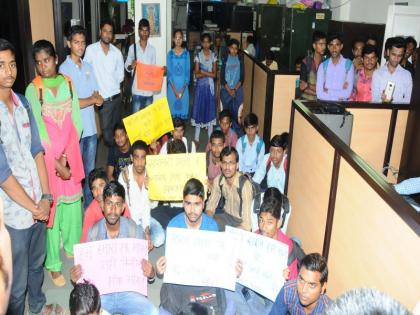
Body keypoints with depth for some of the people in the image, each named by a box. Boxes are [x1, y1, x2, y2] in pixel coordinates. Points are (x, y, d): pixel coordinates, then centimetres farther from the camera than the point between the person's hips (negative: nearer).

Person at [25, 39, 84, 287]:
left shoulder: (68, 83, 4)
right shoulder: (33, 89, -7)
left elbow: (76, 120, 1)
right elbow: (38, 128, -11)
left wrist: (67, 155, -8)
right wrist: (56, 161, -13)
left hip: (71, 153, 4)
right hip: (47, 155, -3)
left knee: (73, 199, 13)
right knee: (52, 205, 0)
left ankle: (72, 246, 33)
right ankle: (53, 263, 10)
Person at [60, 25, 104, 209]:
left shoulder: (88, 67, 9)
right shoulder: (64, 69, -10)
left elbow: (97, 96, 11)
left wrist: (96, 98, -12)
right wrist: (93, 99, -7)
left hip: (90, 127, 6)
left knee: (90, 168, 15)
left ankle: (89, 201, 29)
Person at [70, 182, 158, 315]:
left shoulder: (135, 230, -9)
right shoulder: (93, 232, -4)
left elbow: (144, 267, -1)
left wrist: (150, 273, -24)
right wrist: (76, 277, -15)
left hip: (128, 290, -1)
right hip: (101, 292, 1)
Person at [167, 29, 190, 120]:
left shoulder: (186, 53, 2)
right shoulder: (170, 54, 0)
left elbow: (187, 71, 0)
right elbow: (169, 72, -3)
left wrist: (183, 89, -10)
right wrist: (174, 89, -11)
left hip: (183, 86, 0)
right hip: (172, 86, 0)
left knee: (183, 106, 3)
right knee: (173, 108, 2)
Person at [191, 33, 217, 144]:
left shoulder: (213, 56, 2)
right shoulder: (198, 56, -2)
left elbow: (214, 74, -5)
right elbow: (197, 75, -10)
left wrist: (202, 72, -12)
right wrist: (208, 73, -12)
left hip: (210, 86, 1)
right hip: (200, 86, -1)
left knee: (210, 108, 5)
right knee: (199, 108, 3)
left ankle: (210, 137, 15)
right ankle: (197, 137, 13)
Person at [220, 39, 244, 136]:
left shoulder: (240, 60, 3)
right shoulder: (225, 60, 2)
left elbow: (242, 78, 0)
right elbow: (222, 78, -1)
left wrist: (235, 89, -10)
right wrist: (229, 90, -10)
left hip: (238, 90, 0)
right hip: (226, 90, 1)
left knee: (237, 112, -4)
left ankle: (238, 133, 2)